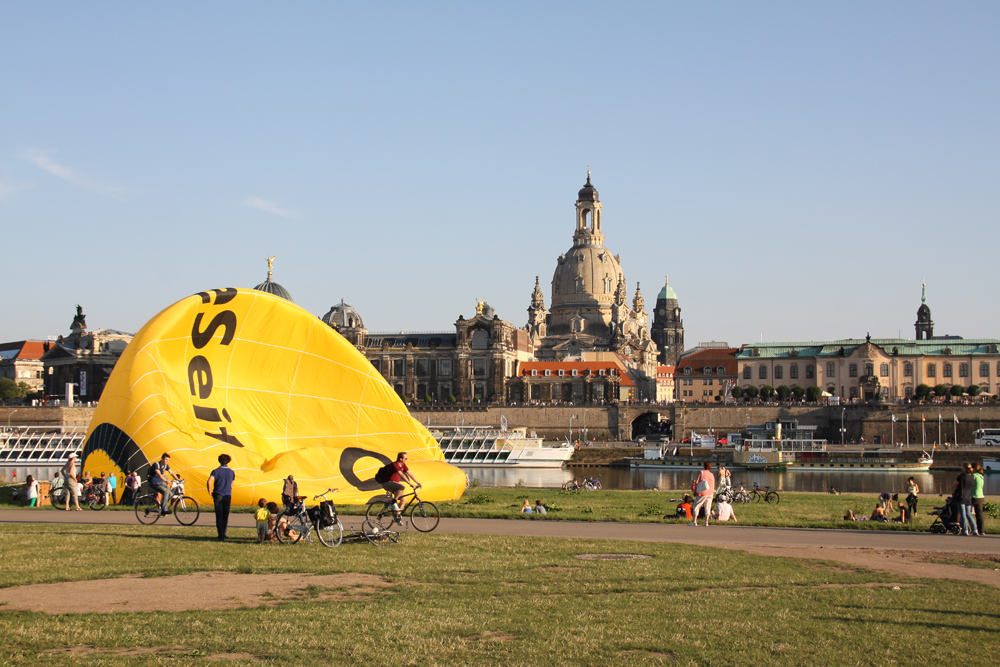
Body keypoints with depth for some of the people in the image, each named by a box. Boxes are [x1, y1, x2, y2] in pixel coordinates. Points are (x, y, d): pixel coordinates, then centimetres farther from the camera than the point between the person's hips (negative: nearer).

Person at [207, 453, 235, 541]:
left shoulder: (216, 471, -4)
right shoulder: (231, 472, 4)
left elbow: (209, 482, -19)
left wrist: (209, 490, -3)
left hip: (218, 495, -2)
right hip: (228, 496, 2)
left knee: (219, 516, 0)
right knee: (225, 516, 13)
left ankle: (221, 536, -9)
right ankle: (223, 534, 21)